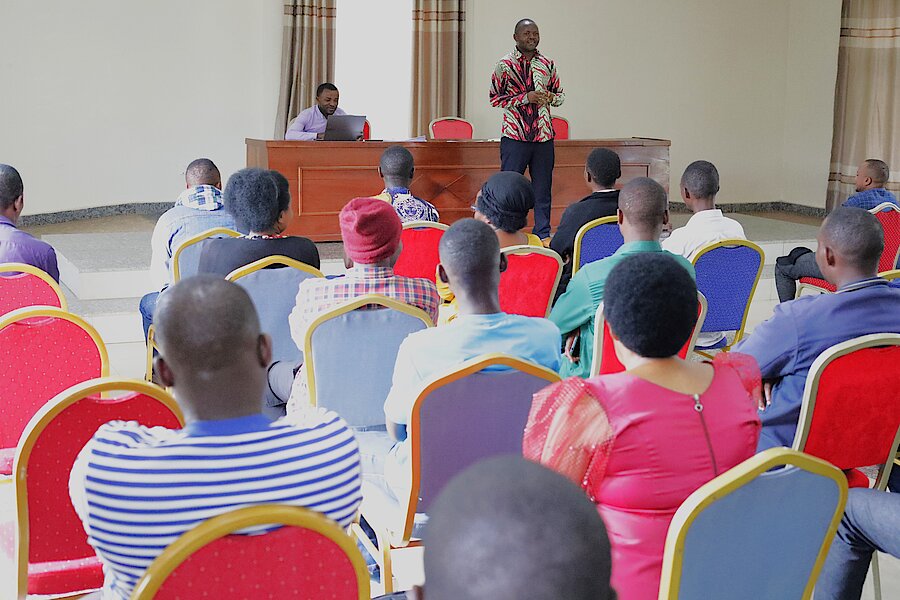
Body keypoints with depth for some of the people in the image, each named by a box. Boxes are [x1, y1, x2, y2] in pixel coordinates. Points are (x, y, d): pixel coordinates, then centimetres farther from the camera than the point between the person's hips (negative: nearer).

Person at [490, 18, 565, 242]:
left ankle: (543, 234, 16)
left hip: (543, 135, 4)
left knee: (542, 186, 8)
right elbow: (495, 98, -4)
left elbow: (560, 95, 19)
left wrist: (549, 97, -5)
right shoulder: (504, 64, -2)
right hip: (514, 136, -4)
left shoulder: (547, 64, 10)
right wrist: (525, 98, -14)